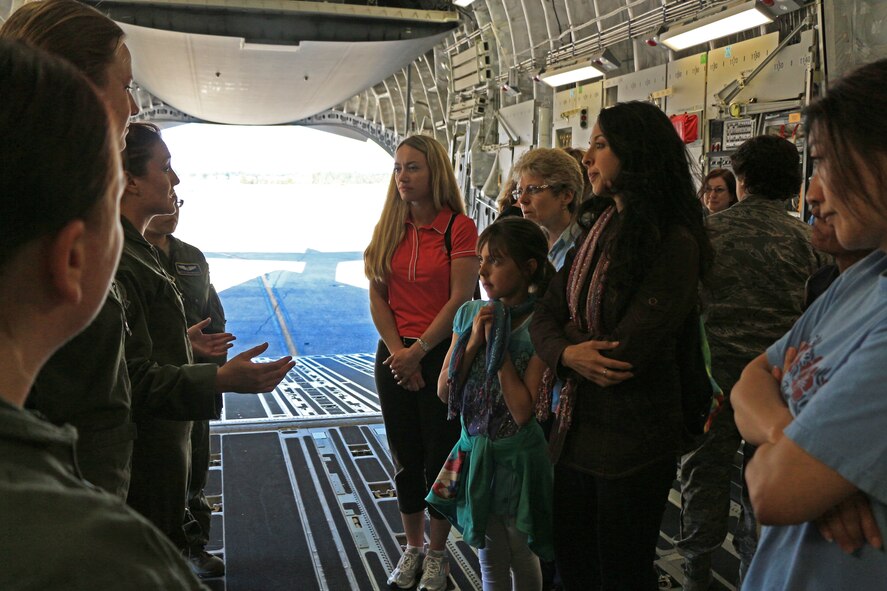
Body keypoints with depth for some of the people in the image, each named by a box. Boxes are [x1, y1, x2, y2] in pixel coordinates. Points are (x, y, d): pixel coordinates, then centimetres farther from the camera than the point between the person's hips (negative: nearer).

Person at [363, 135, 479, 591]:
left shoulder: (459, 227, -9)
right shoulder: (388, 228, 6)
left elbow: (459, 299, -13)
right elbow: (377, 297, 4)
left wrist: (418, 351, -15)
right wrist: (397, 352, -8)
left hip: (442, 353, -4)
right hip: (395, 354, 4)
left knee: (439, 456, 6)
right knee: (405, 456, 13)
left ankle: (437, 554, 24)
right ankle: (412, 548, 30)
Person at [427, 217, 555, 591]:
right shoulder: (470, 312, -2)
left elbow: (522, 412, -23)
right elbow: (444, 392, -3)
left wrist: (499, 345, -21)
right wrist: (474, 342, -15)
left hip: (516, 454, -4)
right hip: (475, 448, 5)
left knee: (520, 558, 16)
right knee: (489, 558, 19)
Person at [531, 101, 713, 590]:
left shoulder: (674, 243, -18)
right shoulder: (600, 230, 8)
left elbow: (626, 354, -23)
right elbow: (544, 317, 3)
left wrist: (570, 346, -6)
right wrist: (568, 353, -18)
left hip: (633, 443, -7)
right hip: (575, 431, 7)